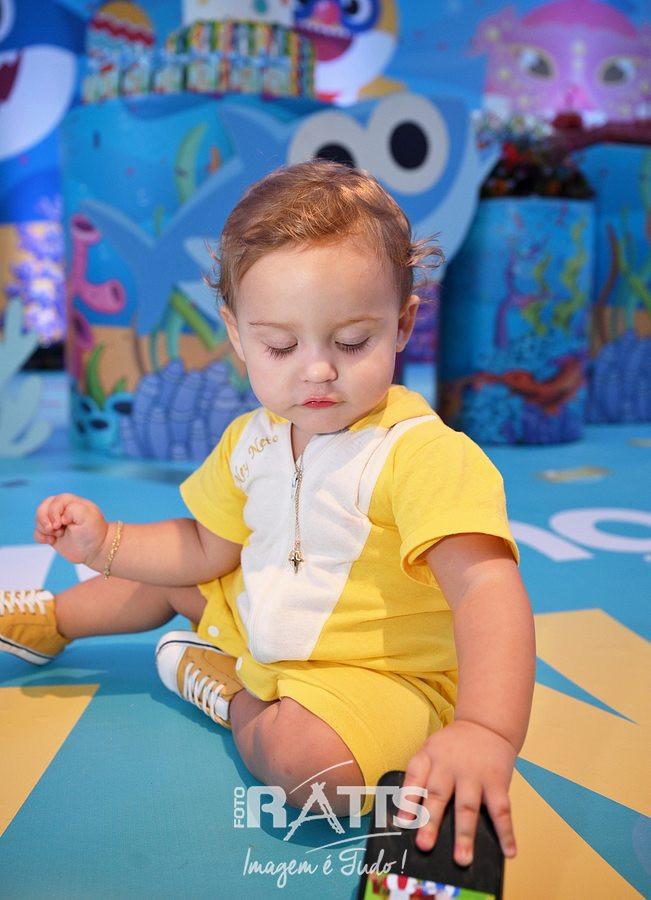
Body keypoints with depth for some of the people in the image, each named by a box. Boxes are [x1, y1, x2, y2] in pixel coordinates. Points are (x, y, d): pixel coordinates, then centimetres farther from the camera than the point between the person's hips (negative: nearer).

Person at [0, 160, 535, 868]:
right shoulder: (250, 440, -3)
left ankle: (229, 695, -2)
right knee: (175, 576, 19)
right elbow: (210, 549, 10)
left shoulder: (425, 454, -28)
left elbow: (486, 587, -38)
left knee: (312, 758, -35)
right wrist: (103, 544, -1)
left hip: (378, 672, -7)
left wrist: (485, 730, -54)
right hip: (262, 621, 7)